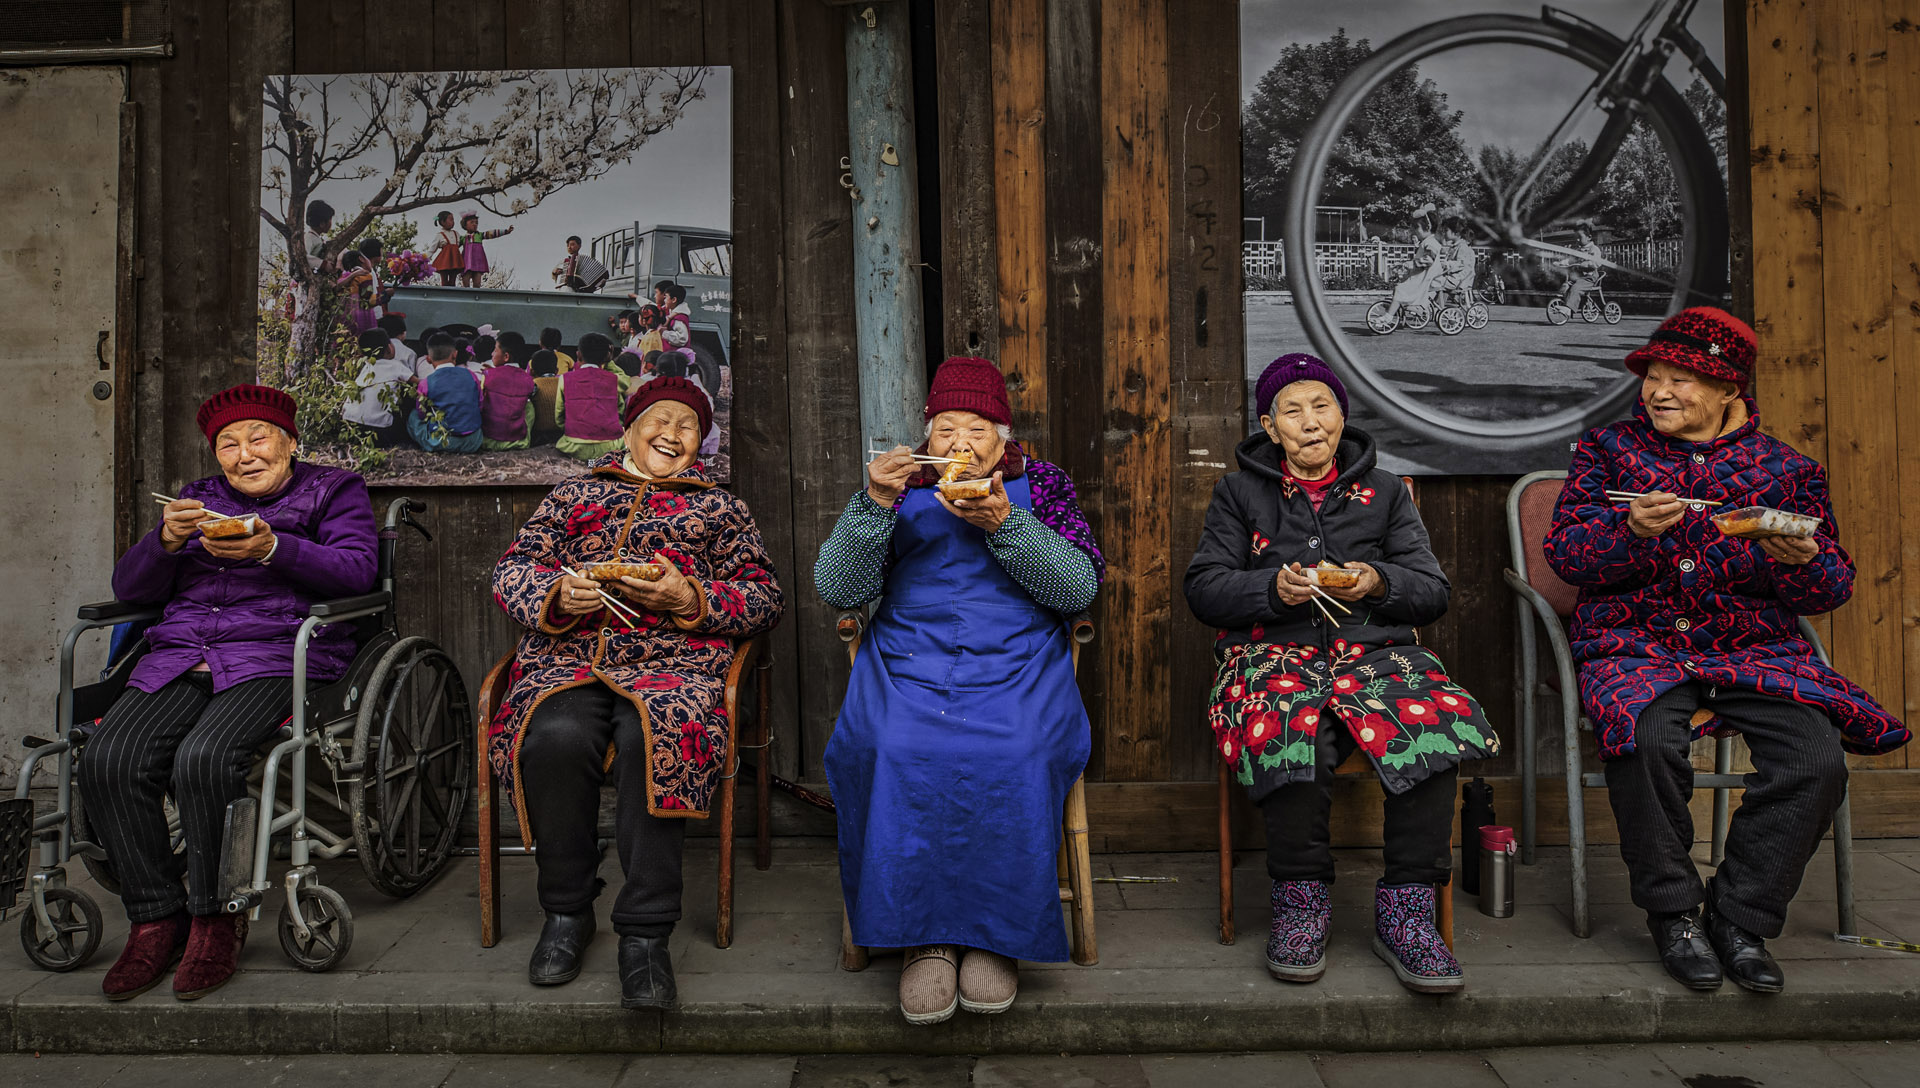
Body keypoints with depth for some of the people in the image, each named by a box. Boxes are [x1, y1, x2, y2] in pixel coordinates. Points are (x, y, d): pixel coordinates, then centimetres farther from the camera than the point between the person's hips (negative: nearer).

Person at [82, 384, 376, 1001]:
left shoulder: (334, 489, 15)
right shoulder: (198, 500, 26)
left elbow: (355, 570, -4)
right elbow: (129, 590, 18)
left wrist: (272, 548, -18)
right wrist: (167, 540, -3)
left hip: (276, 657, -5)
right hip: (179, 658, 5)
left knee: (203, 759, -32)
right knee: (109, 760, -23)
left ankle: (216, 920, -13)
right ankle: (156, 921, -9)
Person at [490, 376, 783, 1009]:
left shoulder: (719, 508, 24)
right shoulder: (573, 496, 27)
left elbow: (766, 597, 13)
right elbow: (510, 571, 18)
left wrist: (689, 597, -5)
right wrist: (558, 594, -5)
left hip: (675, 662, -1)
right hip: (567, 659, 1)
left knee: (652, 742, -36)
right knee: (555, 738, -33)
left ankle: (645, 933, -27)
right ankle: (566, 911, -12)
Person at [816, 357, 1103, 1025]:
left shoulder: (1042, 483, 15)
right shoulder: (901, 485, 16)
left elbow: (1081, 586, -1)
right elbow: (837, 589, 3)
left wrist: (1004, 524, -14)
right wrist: (873, 504, -12)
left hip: (1018, 667, 0)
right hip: (907, 662, 1)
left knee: (1018, 755, -31)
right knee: (892, 751, -30)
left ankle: (994, 932, -14)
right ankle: (923, 934, -16)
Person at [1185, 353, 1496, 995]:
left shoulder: (1384, 491, 20)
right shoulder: (1239, 492, 16)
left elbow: (1433, 592, 15)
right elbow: (1203, 590, 7)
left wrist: (1379, 581, -6)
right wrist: (1272, 588, -11)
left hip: (1376, 649, 2)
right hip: (1274, 652, -1)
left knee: (1435, 725, -32)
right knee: (1293, 731, -38)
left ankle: (1406, 908, -21)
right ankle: (1301, 900, -19)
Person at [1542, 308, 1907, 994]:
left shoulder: (1788, 470, 12)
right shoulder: (1607, 450, 10)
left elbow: (1833, 589, 11)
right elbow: (1564, 553, 0)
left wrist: (1801, 560, -14)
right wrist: (1632, 530, -20)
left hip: (1756, 650, 2)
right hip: (1635, 648, -2)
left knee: (1817, 759, -25)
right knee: (1648, 742, -34)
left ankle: (1740, 917, -5)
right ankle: (1674, 912, -10)